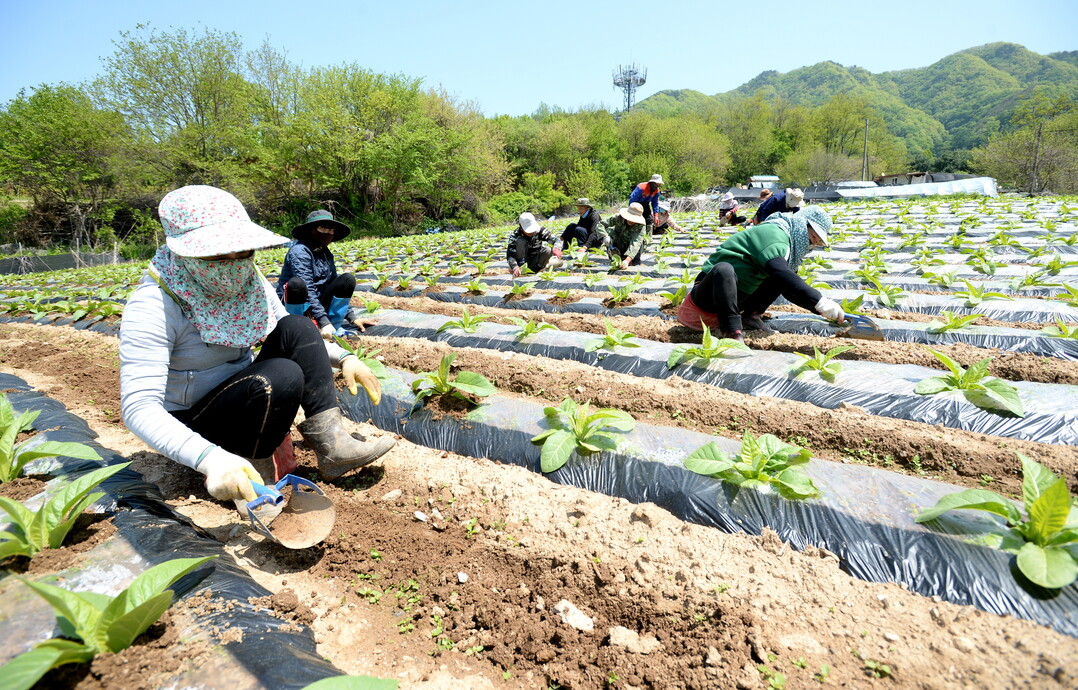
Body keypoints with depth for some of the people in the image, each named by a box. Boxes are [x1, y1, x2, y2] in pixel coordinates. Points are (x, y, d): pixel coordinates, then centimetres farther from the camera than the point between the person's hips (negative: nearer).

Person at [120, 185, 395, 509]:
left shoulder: (249, 282, -5)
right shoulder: (153, 306, -24)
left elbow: (297, 338, 7)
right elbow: (138, 408, -32)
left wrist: (343, 358, -12)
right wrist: (209, 458, -47)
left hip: (245, 400, 6)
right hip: (193, 425, -6)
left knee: (296, 327, -16)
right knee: (282, 376, -32)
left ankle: (330, 444, -20)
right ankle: (255, 482, -12)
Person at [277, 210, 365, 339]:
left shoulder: (326, 253, 9)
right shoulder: (300, 252, -15)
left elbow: (338, 288, 12)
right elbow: (307, 291, -25)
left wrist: (352, 317, 3)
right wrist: (324, 322, -32)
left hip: (318, 303, 7)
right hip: (294, 305, -7)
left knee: (348, 279, -9)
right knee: (296, 284, -37)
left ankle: (333, 328, -14)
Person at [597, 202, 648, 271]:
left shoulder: (641, 226, -32)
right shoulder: (618, 217, -26)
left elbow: (635, 243, -44)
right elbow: (601, 224, -21)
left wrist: (627, 261, -57)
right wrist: (605, 236, -41)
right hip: (618, 245, 2)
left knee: (640, 239, -30)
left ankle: (635, 261, -10)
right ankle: (615, 259, -7)